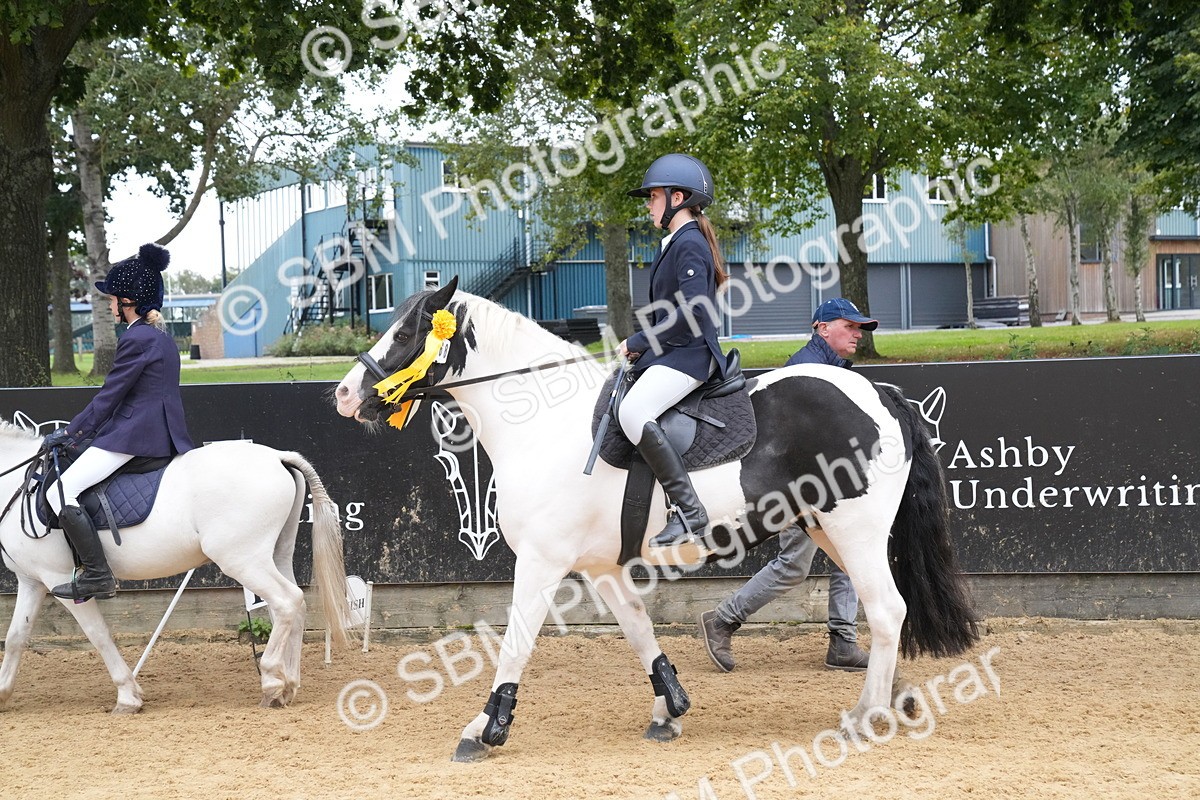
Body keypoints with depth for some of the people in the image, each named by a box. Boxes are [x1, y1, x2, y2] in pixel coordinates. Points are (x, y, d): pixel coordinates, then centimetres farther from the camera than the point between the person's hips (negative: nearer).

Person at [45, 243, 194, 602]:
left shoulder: (135, 339, -13)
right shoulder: (163, 338, 17)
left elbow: (108, 396, -12)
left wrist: (70, 433, -4)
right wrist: (81, 429, 25)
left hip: (131, 435, -11)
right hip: (164, 436, 11)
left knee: (61, 492, -13)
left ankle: (97, 575, -18)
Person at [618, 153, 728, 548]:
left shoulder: (690, 245, -14)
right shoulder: (676, 242, 18)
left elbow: (690, 314, -23)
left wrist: (637, 343, -16)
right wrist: (639, 347, 10)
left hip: (688, 355, -11)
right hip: (669, 353, 11)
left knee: (633, 411, -31)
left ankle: (689, 510, -32)